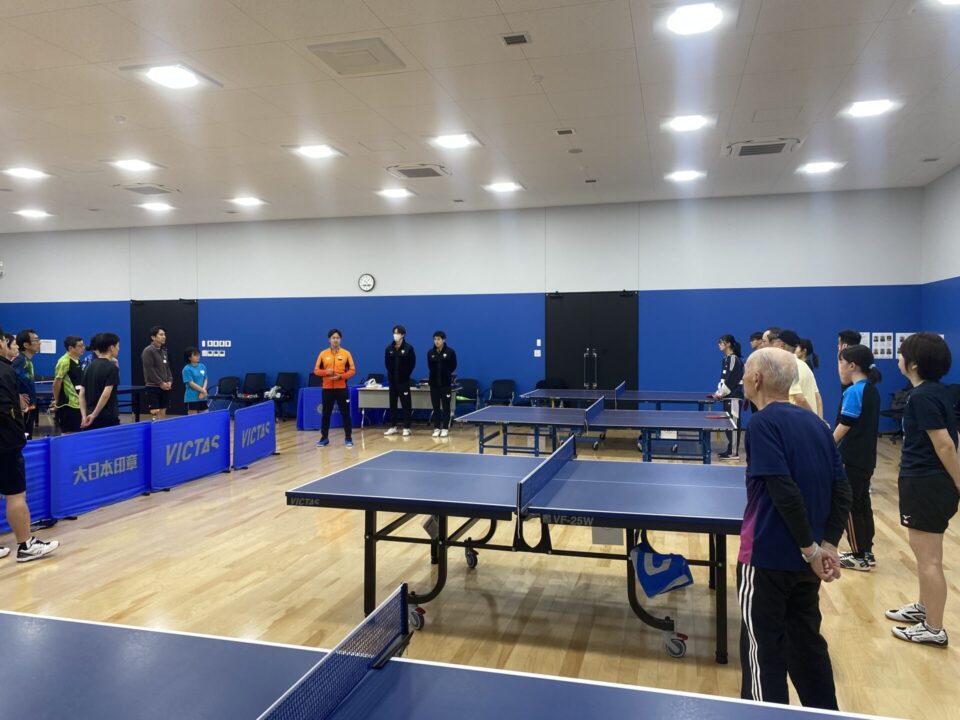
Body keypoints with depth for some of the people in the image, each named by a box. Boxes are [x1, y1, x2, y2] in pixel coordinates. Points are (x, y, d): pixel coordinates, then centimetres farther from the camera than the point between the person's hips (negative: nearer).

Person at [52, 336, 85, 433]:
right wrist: (56, 401, -7)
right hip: (67, 404, -8)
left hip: (77, 404, 8)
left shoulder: (77, 361, 10)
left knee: (76, 433, 12)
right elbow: (57, 383, -14)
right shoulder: (64, 361, -15)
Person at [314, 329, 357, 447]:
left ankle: (348, 438, 11)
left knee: (345, 413, 2)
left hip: (342, 388, -1)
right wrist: (326, 372, -14)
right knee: (326, 414, 8)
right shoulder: (323, 354, 4)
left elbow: (352, 370, -1)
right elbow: (316, 370, 5)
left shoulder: (346, 353, 1)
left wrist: (341, 376, -15)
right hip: (327, 389, 1)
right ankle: (324, 437, 19)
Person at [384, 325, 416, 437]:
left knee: (406, 404, -2)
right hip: (392, 380, 4)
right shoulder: (389, 348, 5)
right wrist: (391, 373, 5)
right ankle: (393, 427, 17)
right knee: (392, 403, 9)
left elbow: (412, 363, -4)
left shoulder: (408, 347, -6)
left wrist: (406, 374, -5)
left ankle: (406, 428, 2)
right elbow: (387, 363, 13)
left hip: (404, 380, -4)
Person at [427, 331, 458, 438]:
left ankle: (445, 428, 7)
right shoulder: (430, 352, 2)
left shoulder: (450, 351, -5)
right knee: (436, 406, 5)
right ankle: (437, 428, 12)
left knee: (446, 406, 1)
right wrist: (436, 374, 7)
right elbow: (430, 366, 13)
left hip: (446, 383, -2)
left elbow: (453, 366, 1)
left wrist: (446, 374, 0)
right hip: (434, 383, 2)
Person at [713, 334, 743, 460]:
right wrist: (719, 392, 9)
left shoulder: (734, 359, -12)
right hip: (727, 396, 9)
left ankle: (734, 452, -5)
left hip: (734, 396, -9)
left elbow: (732, 379, -16)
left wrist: (721, 393, -13)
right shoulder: (726, 359, 15)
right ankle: (730, 449, 18)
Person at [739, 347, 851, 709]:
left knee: (763, 649, 7)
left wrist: (811, 549, -16)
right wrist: (827, 544, -1)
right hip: (804, 558, 8)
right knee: (806, 641, 22)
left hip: (767, 557, -7)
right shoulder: (815, 423, 7)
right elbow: (842, 490, 5)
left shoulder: (763, 423, -16)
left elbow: (785, 493, -24)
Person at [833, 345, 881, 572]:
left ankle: (859, 556, 8)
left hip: (852, 459, -9)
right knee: (863, 504, 15)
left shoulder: (854, 391, -17)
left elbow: (844, 426, -17)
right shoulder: (871, 390, 10)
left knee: (850, 507, 1)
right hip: (866, 457, 9)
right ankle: (866, 553, 22)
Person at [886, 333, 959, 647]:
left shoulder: (922, 396, -20)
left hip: (926, 485, -10)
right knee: (924, 552, 23)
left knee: (929, 559, 1)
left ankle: (934, 629, 12)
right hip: (927, 482, 10)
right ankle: (924, 607, 39)